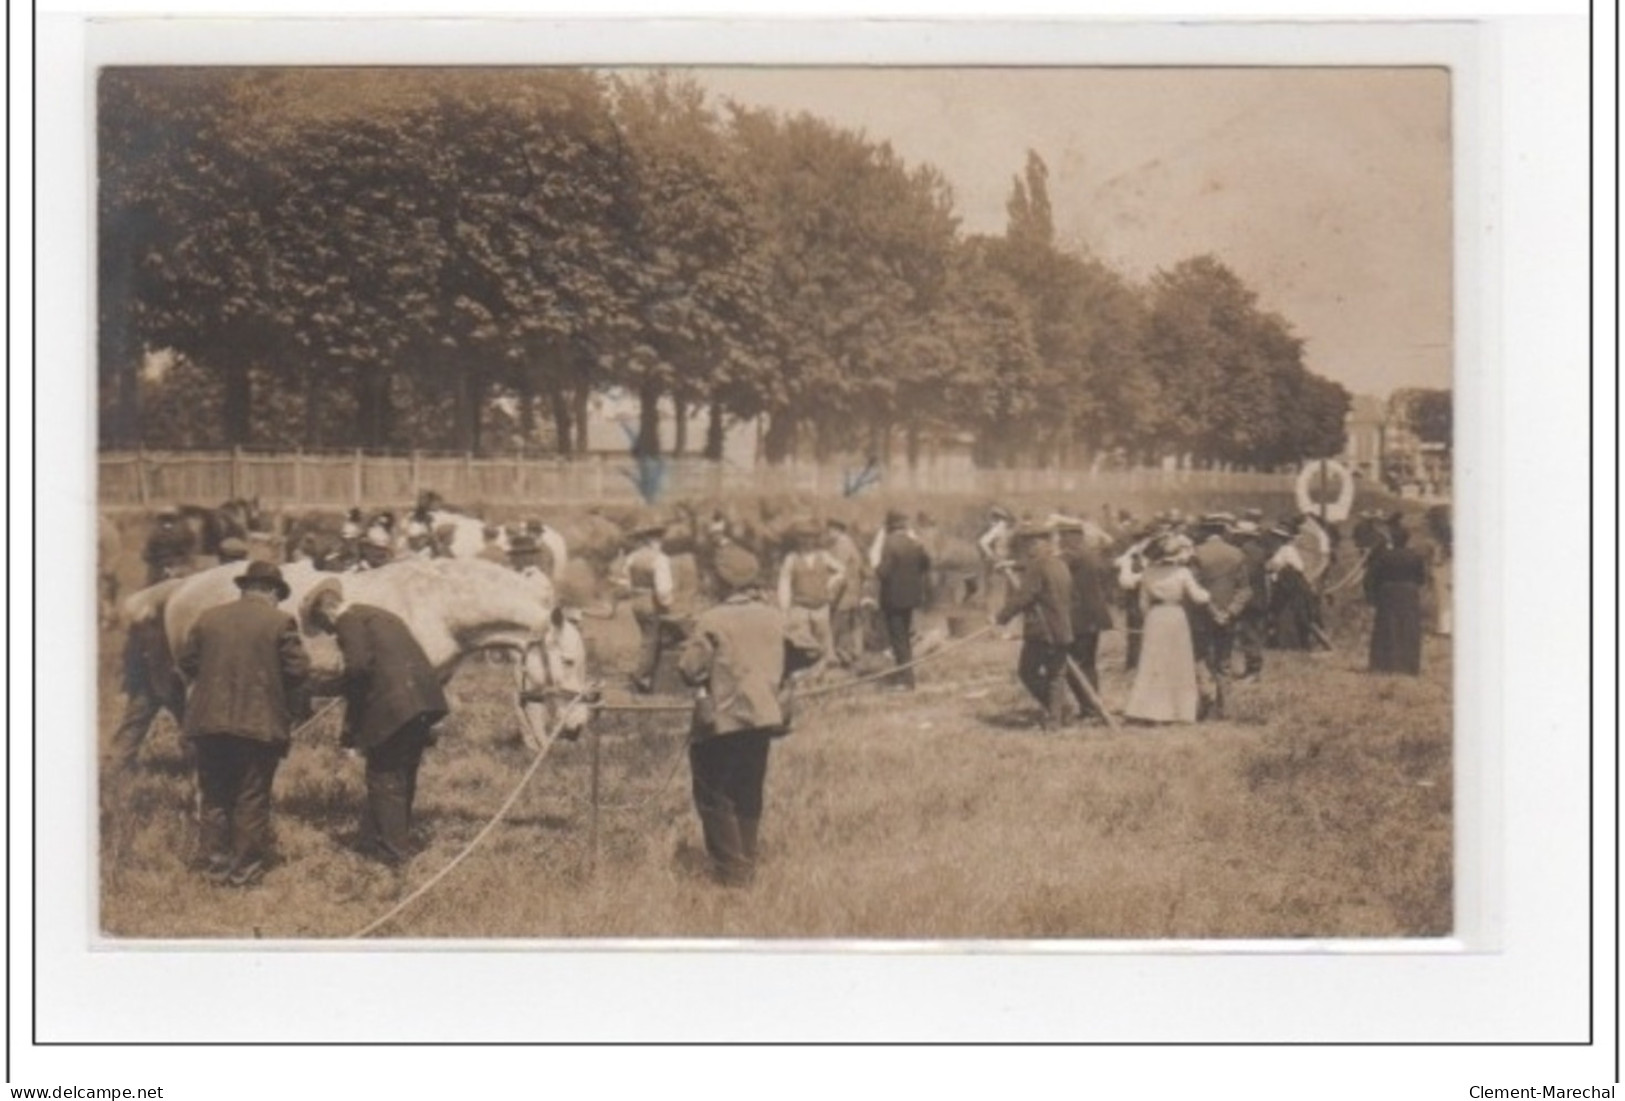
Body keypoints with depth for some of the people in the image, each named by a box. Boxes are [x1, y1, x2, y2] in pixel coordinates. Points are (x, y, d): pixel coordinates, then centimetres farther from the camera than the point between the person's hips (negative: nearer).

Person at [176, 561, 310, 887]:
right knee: (252, 799, 5)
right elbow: (298, 668, -8)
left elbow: (186, 661, 8)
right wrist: (284, 695, 11)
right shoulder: (279, 622, -7)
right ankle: (245, 869, 8)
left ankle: (216, 864, 15)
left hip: (209, 722, 3)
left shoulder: (209, 618, 3)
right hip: (260, 723, -3)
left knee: (214, 797, 12)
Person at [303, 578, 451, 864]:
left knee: (384, 779, 4)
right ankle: (399, 839, 28)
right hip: (423, 699, 9)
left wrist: (351, 723, -6)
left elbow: (358, 666, -16)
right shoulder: (380, 616, 25)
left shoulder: (349, 619, -2)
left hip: (393, 706, -9)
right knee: (402, 778, 19)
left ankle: (392, 850, 9)